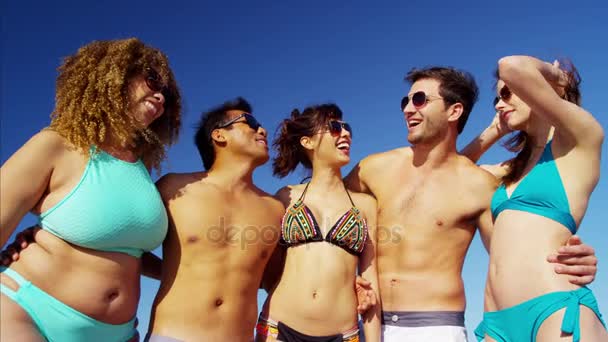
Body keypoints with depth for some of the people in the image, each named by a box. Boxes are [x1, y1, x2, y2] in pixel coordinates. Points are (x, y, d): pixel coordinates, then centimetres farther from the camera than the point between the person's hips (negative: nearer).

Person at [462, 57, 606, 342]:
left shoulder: (580, 140, 2)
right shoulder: (515, 168, 22)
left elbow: (512, 67, -12)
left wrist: (553, 73, 9)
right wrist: (496, 129, 28)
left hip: (557, 313, -7)